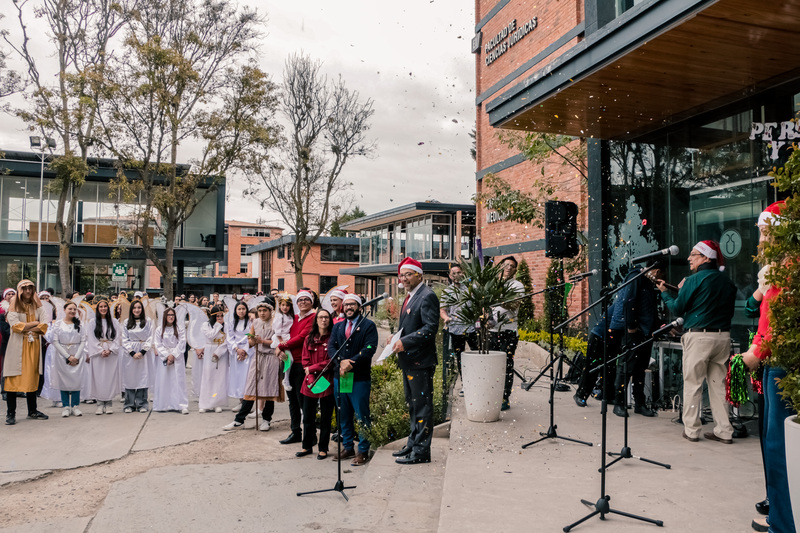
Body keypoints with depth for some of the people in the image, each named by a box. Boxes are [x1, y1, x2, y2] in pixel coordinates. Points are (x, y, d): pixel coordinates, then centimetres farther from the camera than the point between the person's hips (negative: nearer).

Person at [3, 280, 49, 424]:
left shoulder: (37, 306, 10)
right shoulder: (14, 305, 1)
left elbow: (45, 324, -2)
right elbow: (15, 325, -13)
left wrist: (27, 329, -11)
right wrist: (35, 323, -7)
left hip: (34, 346, 3)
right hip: (17, 346, -3)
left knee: (32, 378, 8)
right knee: (14, 379, -4)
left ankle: (32, 411, 16)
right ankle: (11, 413, 2)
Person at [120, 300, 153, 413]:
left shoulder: (148, 322, 5)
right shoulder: (126, 323, 8)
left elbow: (150, 338, 1)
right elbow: (124, 340, 3)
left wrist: (142, 352, -10)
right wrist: (132, 353, -9)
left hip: (144, 353, -1)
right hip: (129, 353, 1)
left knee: (143, 377, -2)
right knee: (130, 377, 0)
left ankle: (142, 404, 5)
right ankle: (129, 405, 8)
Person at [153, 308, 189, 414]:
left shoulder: (180, 329, 4)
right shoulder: (159, 330, 7)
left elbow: (182, 343, -1)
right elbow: (158, 345, 2)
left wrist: (173, 355, -11)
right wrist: (167, 356, -9)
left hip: (177, 358, -1)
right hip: (163, 358, 1)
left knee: (179, 380, -5)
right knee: (163, 381, 0)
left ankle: (183, 406, -7)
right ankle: (163, 405, 7)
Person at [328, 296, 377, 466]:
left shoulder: (368, 325, -1)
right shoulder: (337, 327, 15)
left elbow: (369, 349, -12)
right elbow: (331, 347, 5)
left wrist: (351, 363, -19)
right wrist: (341, 362, -14)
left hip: (360, 378, -5)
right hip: (339, 376, 5)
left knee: (362, 416, 0)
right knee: (343, 415, 13)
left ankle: (363, 451, 9)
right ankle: (347, 447, 25)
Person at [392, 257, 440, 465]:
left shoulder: (427, 296, -14)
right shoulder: (410, 297, 16)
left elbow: (431, 328, -22)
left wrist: (405, 342, -25)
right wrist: (397, 338, 6)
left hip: (420, 361, -10)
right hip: (408, 360, 10)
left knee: (422, 405, -2)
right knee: (413, 404, 19)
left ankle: (421, 451, 5)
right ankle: (413, 443, 32)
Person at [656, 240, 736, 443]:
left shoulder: (694, 280, -10)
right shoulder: (727, 282, 9)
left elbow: (677, 308, -6)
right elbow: (729, 311, 20)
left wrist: (665, 293, 13)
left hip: (698, 336, -6)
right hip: (723, 336, 6)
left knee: (693, 383, 3)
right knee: (718, 383, 13)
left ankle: (691, 430, 8)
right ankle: (724, 430, 15)